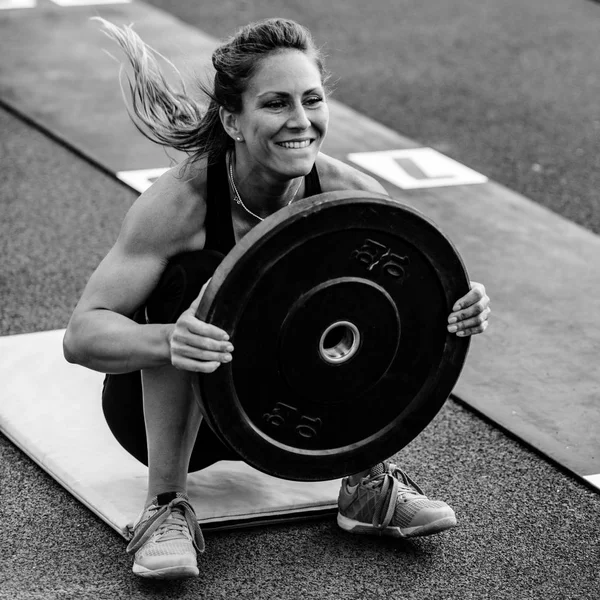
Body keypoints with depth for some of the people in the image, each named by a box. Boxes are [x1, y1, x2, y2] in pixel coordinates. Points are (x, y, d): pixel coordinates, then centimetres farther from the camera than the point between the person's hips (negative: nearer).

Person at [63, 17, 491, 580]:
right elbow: (81, 334, -32)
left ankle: (369, 486, -6)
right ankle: (164, 508, -24)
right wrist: (169, 341, -53)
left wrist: (460, 308, -34)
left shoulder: (342, 191, -19)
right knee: (193, 277, -31)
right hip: (163, 402, -3)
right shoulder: (180, 201, -29)